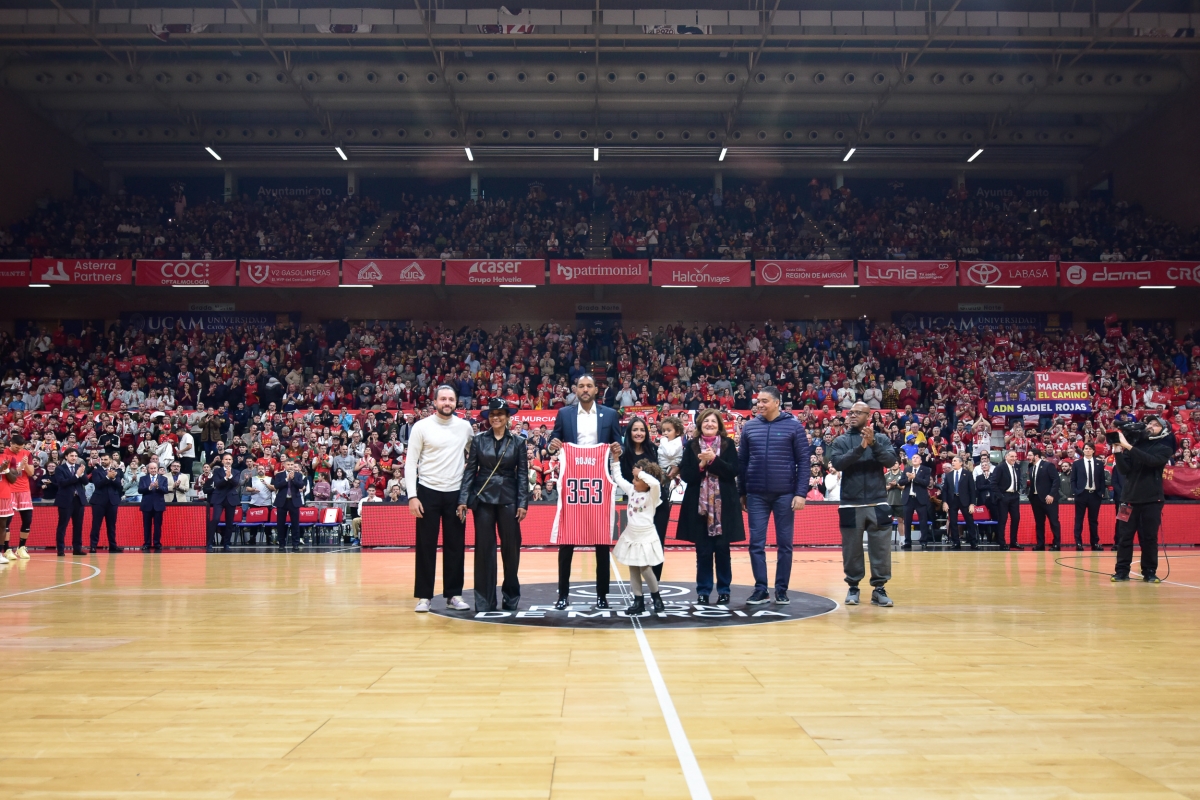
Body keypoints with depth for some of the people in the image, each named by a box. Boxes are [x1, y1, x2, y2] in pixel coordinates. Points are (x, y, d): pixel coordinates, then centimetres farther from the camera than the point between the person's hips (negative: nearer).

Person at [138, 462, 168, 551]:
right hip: (147, 505, 1)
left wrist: (158, 487, -25)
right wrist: (149, 487, -21)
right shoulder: (143, 478, 6)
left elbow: (166, 490, -8)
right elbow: (139, 490, -6)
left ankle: (157, 545, 8)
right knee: (147, 526, 5)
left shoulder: (163, 478, 4)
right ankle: (147, 545, 11)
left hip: (158, 505, -1)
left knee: (158, 526, 2)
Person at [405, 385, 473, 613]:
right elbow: (410, 463, -6)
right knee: (426, 546, 2)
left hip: (455, 492, 3)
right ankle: (424, 596, 11)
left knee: (455, 546, 6)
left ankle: (454, 594, 15)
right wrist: (412, 496, -12)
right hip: (428, 491, -2)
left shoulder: (465, 427, 2)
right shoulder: (421, 427, -5)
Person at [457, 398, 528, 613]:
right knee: (484, 549, 1)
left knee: (511, 548, 3)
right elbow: (470, 471, 2)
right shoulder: (478, 440, 4)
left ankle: (511, 598, 18)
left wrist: (523, 503, -5)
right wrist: (463, 499, -5)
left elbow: (523, 474, 2)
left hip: (509, 499, 0)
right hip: (483, 499, 0)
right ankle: (484, 601, 8)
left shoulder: (518, 442, 3)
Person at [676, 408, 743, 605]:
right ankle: (703, 591, 13)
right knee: (703, 551, 3)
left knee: (722, 549, 3)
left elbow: (734, 471, -7)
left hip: (723, 505, -1)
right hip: (699, 505, 1)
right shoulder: (692, 446, 6)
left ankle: (724, 590, 15)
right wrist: (701, 464, -15)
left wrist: (714, 460, -16)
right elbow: (685, 475, 0)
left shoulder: (728, 444, 3)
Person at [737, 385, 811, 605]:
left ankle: (781, 590, 16)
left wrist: (801, 493, -9)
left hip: (785, 494, -2)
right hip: (756, 495, 2)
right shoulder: (749, 427, 5)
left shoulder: (793, 426, -2)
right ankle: (760, 590, 12)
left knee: (784, 544, 6)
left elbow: (803, 461, -3)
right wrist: (742, 493, 9)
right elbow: (742, 461, 10)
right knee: (756, 544, 2)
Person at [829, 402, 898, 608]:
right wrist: (860, 447, -23)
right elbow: (837, 463, -13)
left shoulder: (881, 439, 5)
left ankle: (879, 588, 13)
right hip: (850, 504, 0)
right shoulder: (841, 441, 3)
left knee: (881, 548, 3)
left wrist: (873, 443, -23)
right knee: (852, 548, 7)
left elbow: (891, 460, -9)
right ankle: (853, 587, 18)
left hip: (878, 503, 1)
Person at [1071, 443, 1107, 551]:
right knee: (1079, 520, 1)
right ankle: (1078, 543, 3)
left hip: (1095, 494, 1)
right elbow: (1073, 480, 4)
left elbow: (1103, 480, 8)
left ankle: (1095, 543, 14)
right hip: (1081, 494, -1)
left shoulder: (1099, 464, 7)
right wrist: (1075, 492, -7)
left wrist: (1102, 493, -1)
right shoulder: (1077, 464, 3)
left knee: (1094, 520, 8)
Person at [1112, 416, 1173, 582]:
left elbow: (1151, 461, -20)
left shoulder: (1165, 448, 2)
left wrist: (1128, 446, -26)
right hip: (1129, 497, 2)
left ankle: (1150, 572, 11)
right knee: (1124, 536, 1)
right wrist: (1119, 451, -17)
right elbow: (1124, 470, -1)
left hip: (1151, 500, -2)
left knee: (1149, 537, 2)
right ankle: (1122, 571, 6)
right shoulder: (1135, 444, 8)